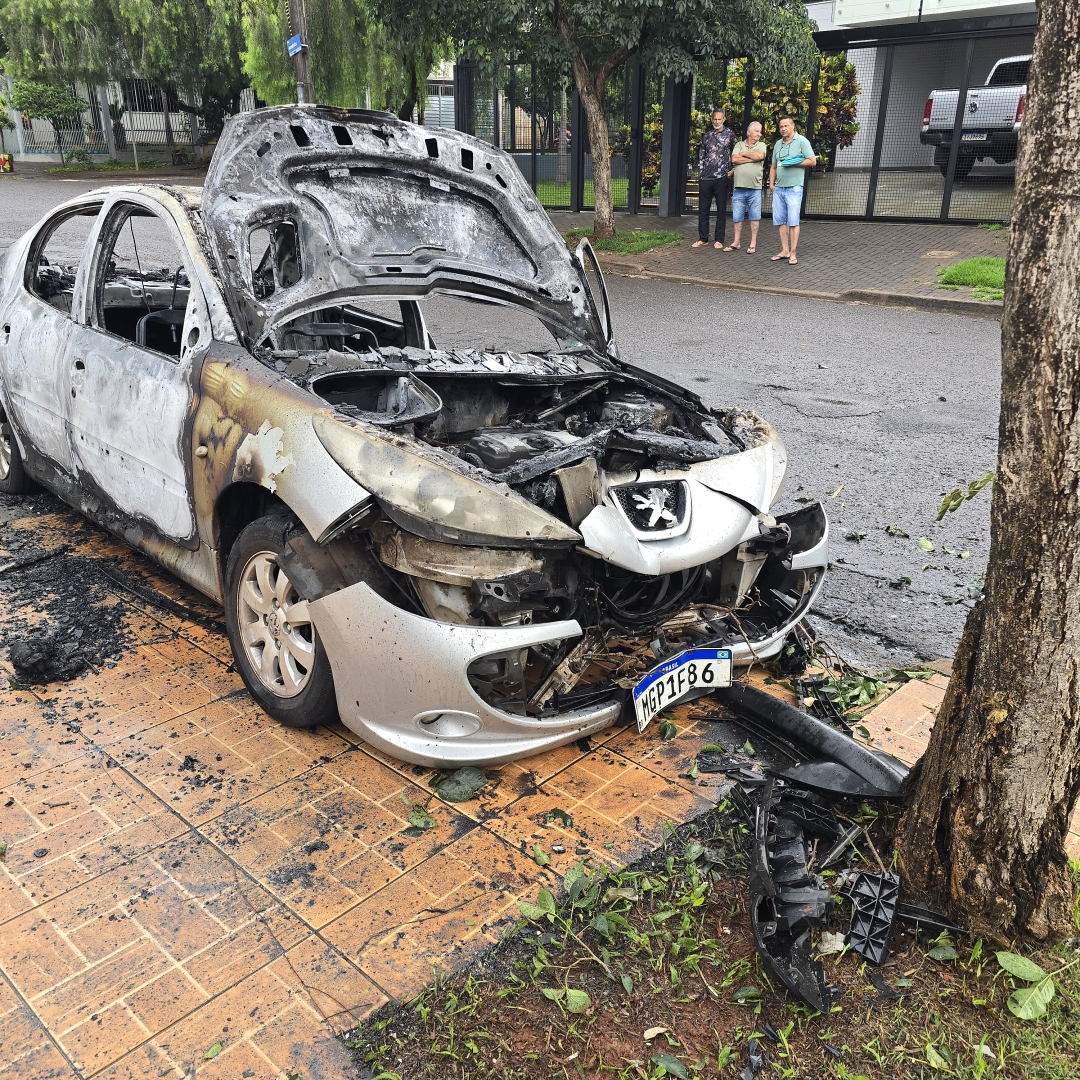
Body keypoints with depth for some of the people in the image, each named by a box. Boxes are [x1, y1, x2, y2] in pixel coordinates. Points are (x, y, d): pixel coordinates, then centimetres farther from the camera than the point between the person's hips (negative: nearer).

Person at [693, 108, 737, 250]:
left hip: (721, 177, -3)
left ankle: (719, 240, 7)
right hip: (705, 177, 3)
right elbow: (701, 154, 14)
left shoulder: (729, 134, 2)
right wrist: (700, 172, 8)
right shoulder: (707, 134, 11)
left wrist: (731, 170, 1)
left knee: (721, 210, 2)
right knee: (703, 209, 6)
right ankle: (703, 239, 14)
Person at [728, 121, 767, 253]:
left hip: (755, 188, -1)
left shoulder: (761, 145, 8)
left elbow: (760, 155, -14)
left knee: (754, 217, 3)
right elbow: (734, 159, -8)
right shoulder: (739, 144, 9)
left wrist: (744, 154, -4)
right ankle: (737, 242, 16)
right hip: (738, 188, 1)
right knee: (737, 217, 6)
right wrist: (752, 158, -7)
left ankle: (753, 243, 10)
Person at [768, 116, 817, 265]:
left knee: (793, 221, -6)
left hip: (794, 188, -6)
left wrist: (793, 163, -12)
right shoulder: (778, 144, 16)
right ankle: (785, 251, 13)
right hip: (778, 189, 6)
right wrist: (771, 183, 8)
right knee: (781, 221, 7)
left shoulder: (802, 141, -3)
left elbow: (812, 161, -9)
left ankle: (792, 254, -6)